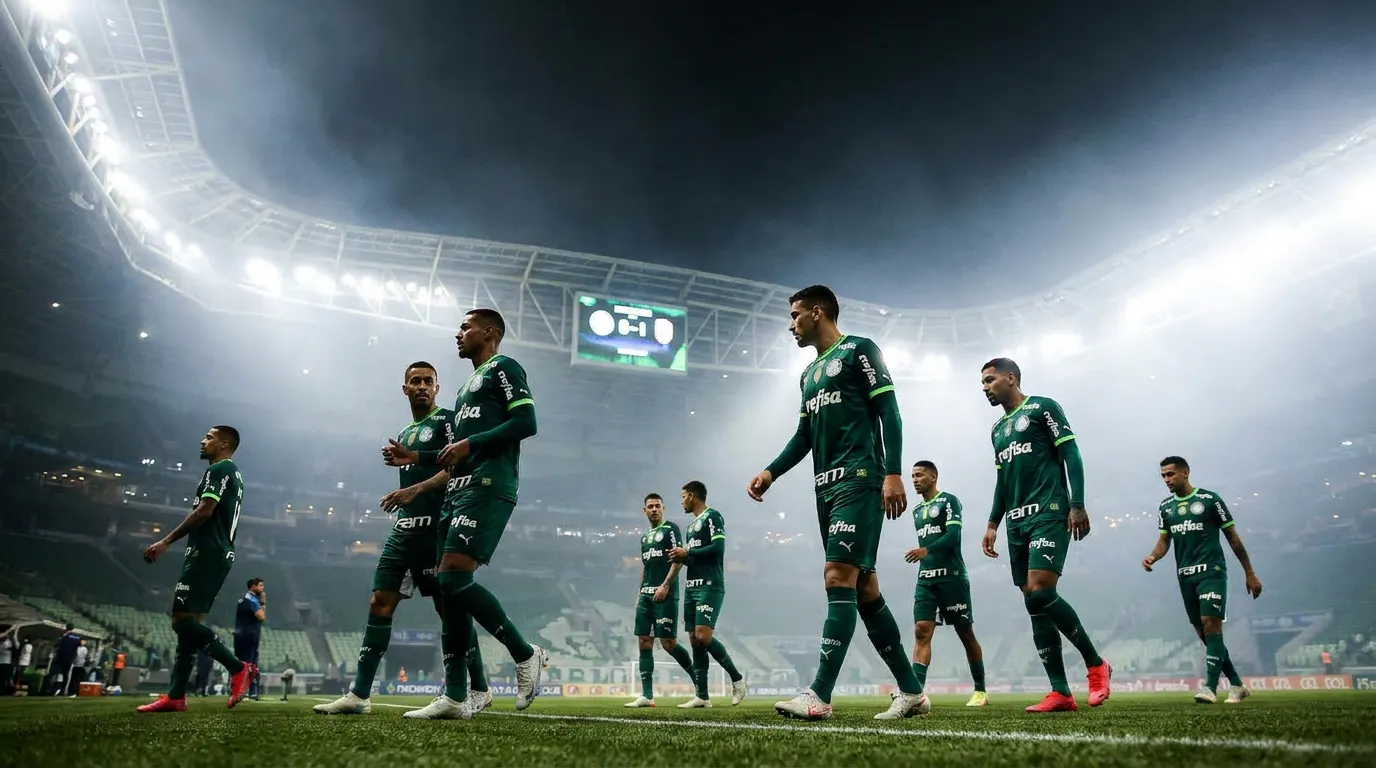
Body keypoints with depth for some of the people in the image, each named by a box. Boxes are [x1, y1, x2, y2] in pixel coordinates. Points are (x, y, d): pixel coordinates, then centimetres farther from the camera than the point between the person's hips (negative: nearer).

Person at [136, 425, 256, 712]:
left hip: (207, 554, -10)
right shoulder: (234, 474, 23)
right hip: (218, 554, 10)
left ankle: (239, 668, -12)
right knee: (188, 623, 9)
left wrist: (166, 541, -16)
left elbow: (205, 511, -19)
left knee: (183, 620, -11)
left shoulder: (219, 470, -8)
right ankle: (175, 696, 10)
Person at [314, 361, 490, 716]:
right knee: (379, 604, 1)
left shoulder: (446, 420, -1)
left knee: (450, 608, -4)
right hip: (404, 527, 8)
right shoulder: (405, 432, 23)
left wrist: (414, 490, -23)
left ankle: (479, 690, 9)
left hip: (434, 527, -8)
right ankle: (359, 694, 5)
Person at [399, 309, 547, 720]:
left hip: (487, 487, -10)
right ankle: (455, 697, 6)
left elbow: (526, 422, -14)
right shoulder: (468, 385, 29)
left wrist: (469, 443, -15)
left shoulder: (503, 369, 1)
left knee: (454, 578, -19)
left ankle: (526, 654, -4)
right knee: (448, 586, 3)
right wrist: (416, 458, 19)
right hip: (459, 490, 10)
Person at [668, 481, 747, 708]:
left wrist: (687, 552, -11)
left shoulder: (712, 516, -5)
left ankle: (737, 678, -2)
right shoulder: (692, 524, 22)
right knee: (695, 640, 4)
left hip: (709, 586, -9)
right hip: (692, 587, 9)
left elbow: (718, 548, -17)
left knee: (703, 636, -19)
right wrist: (682, 557, 7)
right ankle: (702, 696, 6)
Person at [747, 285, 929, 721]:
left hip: (859, 480, -8)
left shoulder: (858, 351, 0)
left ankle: (819, 696, -17)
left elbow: (889, 412, -8)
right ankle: (911, 692, 15)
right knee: (863, 587, 7)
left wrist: (893, 473, -18)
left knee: (839, 578, -15)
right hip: (827, 487, 9)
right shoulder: (809, 373, 23)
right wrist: (770, 473, 11)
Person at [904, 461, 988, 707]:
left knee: (966, 634, 5)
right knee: (921, 631, -9)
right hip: (925, 580, 6)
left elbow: (953, 536, -17)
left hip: (952, 577, -6)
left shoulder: (949, 501, -4)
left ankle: (980, 691, 18)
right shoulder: (917, 510, 18)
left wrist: (926, 550, -32)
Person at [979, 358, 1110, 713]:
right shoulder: (997, 429, 22)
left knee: (1040, 593, -20)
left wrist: (1077, 505, -15)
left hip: (1049, 514, -7)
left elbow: (1071, 456, -5)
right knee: (1034, 603, 1)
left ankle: (1096, 664, 1)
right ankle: (1061, 693, 3)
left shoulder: (1042, 408, 1)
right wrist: (993, 524, 18)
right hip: (1017, 522, 8)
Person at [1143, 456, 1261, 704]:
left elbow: (1233, 537, 1)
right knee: (1204, 634, 9)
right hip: (1185, 577, 6)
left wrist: (1250, 573, 2)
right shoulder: (1165, 507, 11)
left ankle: (1210, 687, -17)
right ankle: (1236, 685, 22)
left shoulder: (1209, 499, -3)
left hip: (1211, 572, -6)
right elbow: (1164, 540, 13)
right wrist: (1153, 557, -9)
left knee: (1211, 625, -16)